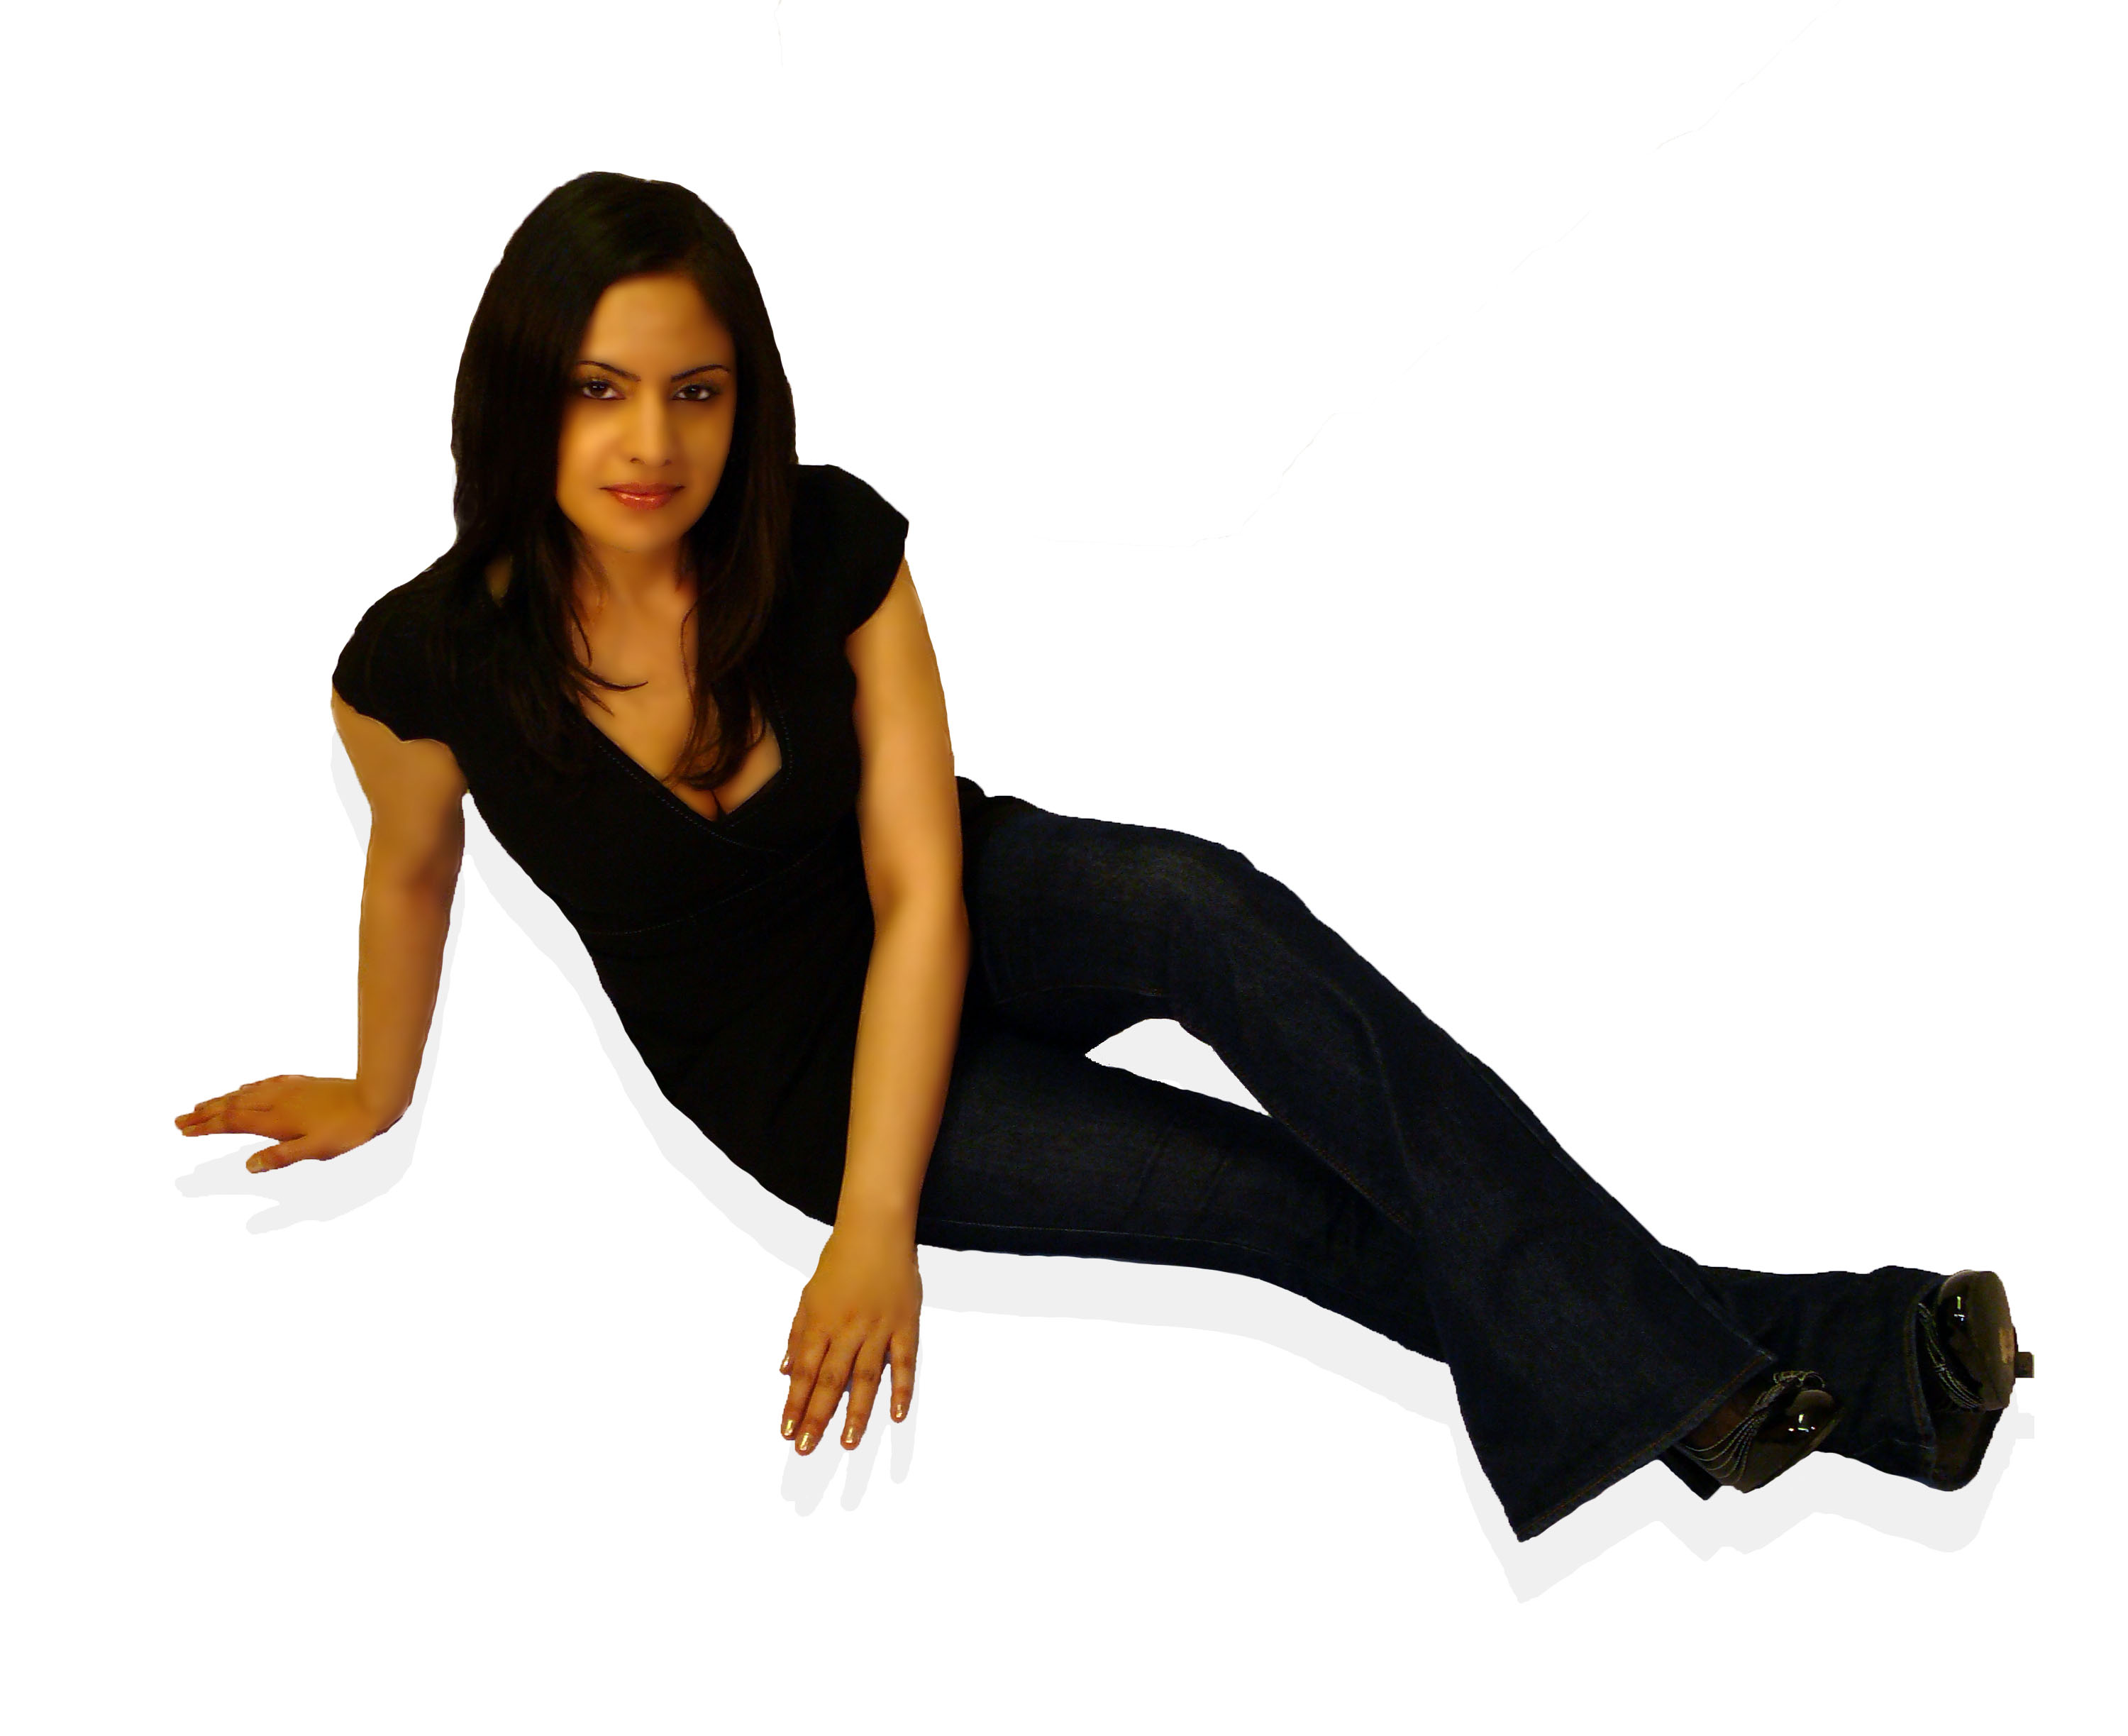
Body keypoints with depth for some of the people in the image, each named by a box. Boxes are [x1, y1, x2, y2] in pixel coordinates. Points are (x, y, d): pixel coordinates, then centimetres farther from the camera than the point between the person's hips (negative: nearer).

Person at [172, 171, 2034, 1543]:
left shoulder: (829, 545, -19)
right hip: (770, 1056, -1)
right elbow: (413, 865, 0)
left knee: (1201, 907, -34)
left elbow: (916, 886, -19)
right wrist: (379, 1092, 17)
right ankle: (1819, 1354, -22)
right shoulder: (430, 657, -23)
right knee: (1283, 1200, -21)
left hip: (939, 934, 1)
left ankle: (1687, 1352, -36)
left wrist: (873, 1228, -26)